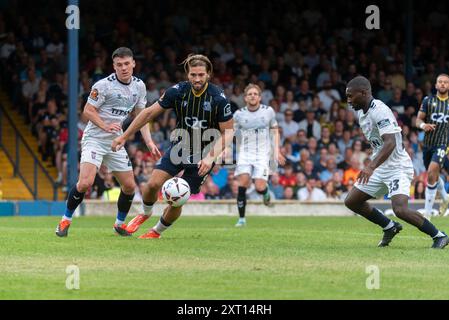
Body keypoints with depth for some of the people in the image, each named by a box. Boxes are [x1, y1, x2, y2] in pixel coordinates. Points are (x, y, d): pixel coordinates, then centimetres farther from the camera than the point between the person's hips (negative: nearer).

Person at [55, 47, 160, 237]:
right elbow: (88, 111, -12)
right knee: (85, 183, -21)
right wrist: (105, 126, -26)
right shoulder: (104, 85, -16)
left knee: (129, 186, 5)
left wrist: (149, 142, 2)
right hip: (94, 138, -6)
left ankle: (120, 223, 28)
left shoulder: (139, 86, 3)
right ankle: (65, 221, -4)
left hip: (116, 142, 6)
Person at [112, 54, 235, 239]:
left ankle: (157, 231, 23)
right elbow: (150, 113, -2)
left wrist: (210, 157, -24)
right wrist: (124, 137, -2)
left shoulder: (219, 98, -19)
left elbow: (228, 133, -12)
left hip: (204, 156, -2)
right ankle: (146, 213, 20)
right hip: (180, 146, 2)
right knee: (153, 184, -14)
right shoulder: (178, 91, -12)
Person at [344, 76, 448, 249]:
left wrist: (371, 167, -44)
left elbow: (390, 143, -34)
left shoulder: (380, 111, -21)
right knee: (351, 201, 8)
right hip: (379, 168, 10)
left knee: (400, 210, -26)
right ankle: (390, 227, 21)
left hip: (397, 167, -10)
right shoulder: (361, 112, 8)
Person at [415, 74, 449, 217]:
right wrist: (423, 125, -19)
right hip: (428, 143, 3)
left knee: (432, 173, -22)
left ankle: (427, 213, -18)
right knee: (434, 176, 18)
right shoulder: (428, 100, 4)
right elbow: (418, 119, 3)